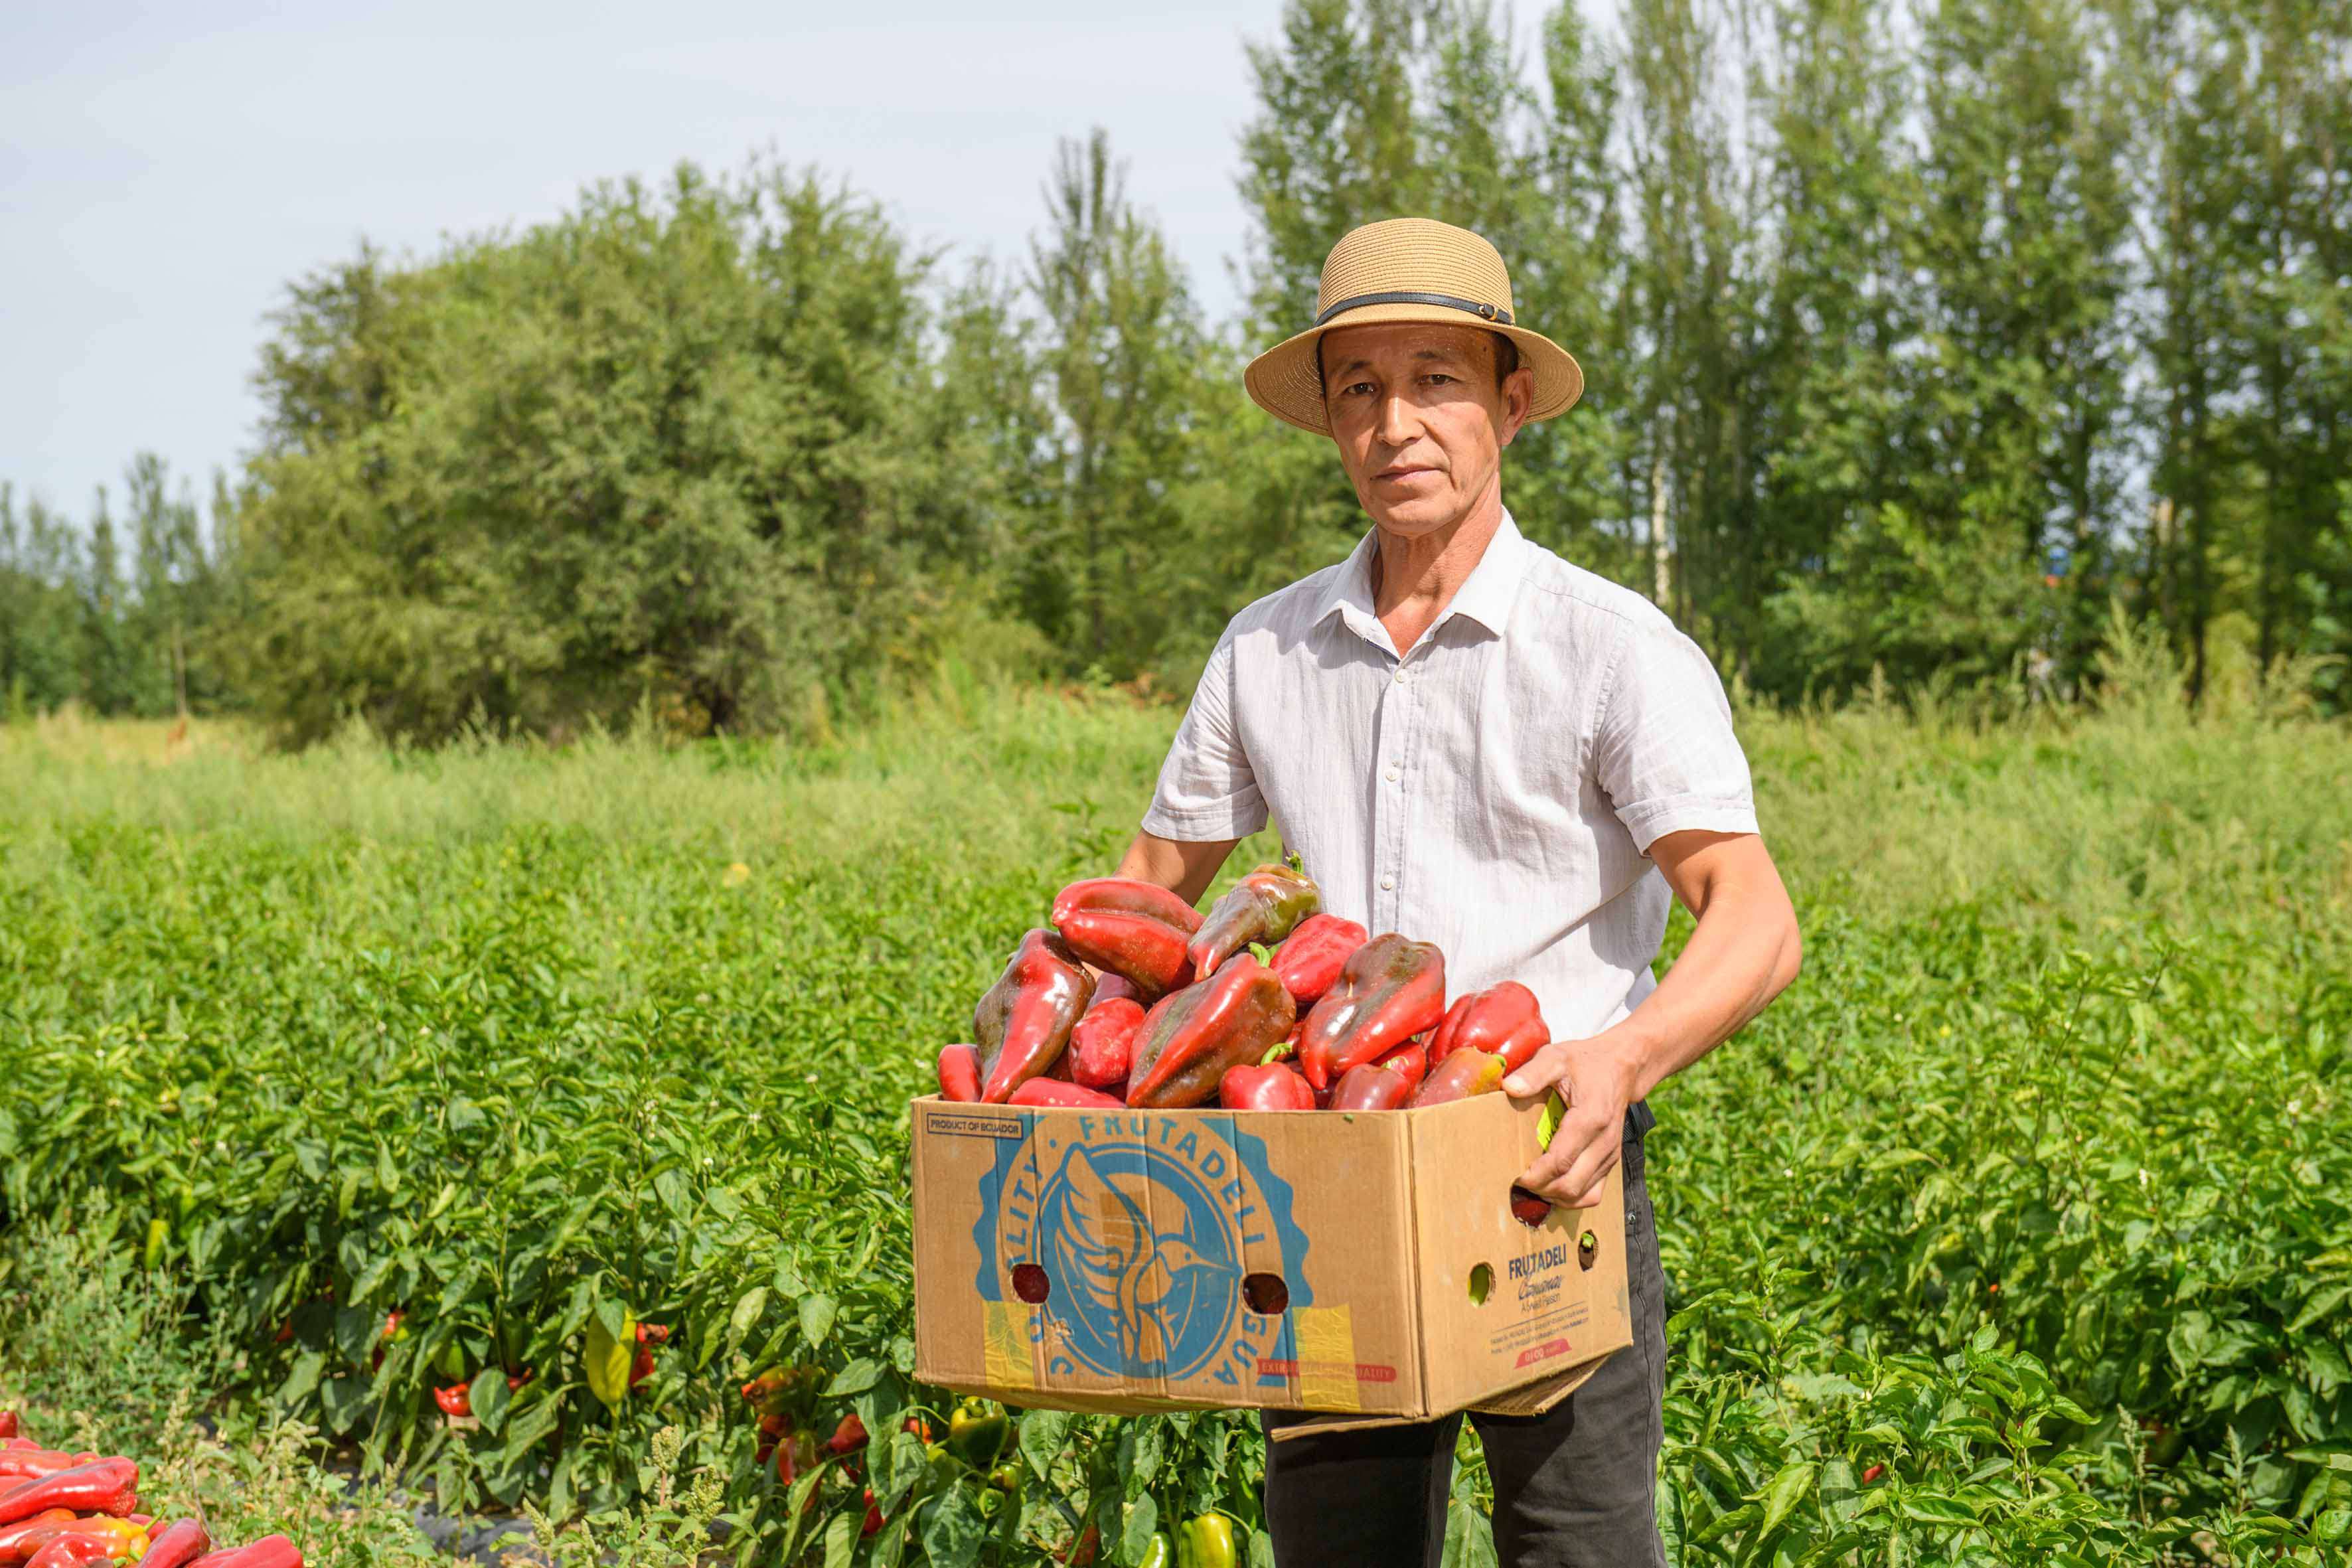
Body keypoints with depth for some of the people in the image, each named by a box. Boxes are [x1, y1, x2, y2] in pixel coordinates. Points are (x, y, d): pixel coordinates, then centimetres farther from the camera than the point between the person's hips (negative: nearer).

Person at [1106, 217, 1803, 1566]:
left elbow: (1757, 926, -14)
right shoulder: (1266, 649, 9)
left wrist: (1626, 1057, -33)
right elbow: (1150, 892, 17)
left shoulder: (1615, 647, -5)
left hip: (1550, 1174, -4)